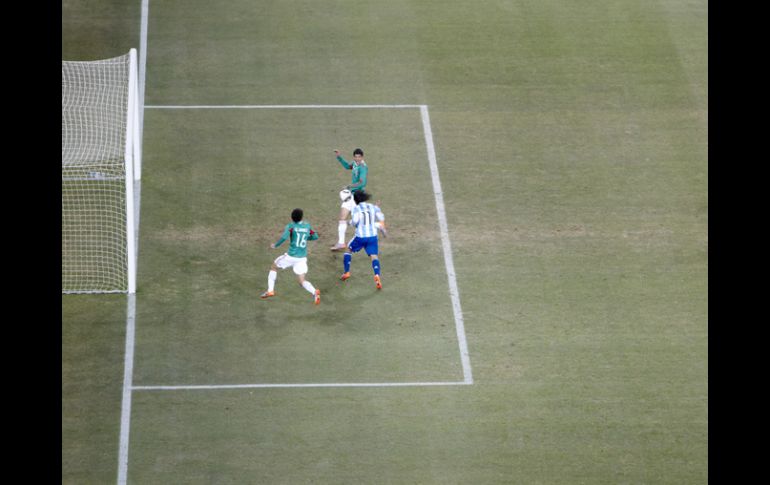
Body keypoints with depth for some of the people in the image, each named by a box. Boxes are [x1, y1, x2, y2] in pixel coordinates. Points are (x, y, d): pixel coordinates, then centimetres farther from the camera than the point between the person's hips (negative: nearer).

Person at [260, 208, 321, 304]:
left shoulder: (291, 226, -9)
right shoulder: (307, 226, 6)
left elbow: (284, 237, -24)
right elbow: (315, 236, 18)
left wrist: (275, 245, -8)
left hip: (291, 256, -4)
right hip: (302, 258, 4)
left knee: (274, 267, 22)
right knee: (302, 281, 7)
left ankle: (270, 290, 17)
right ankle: (314, 292, -23)